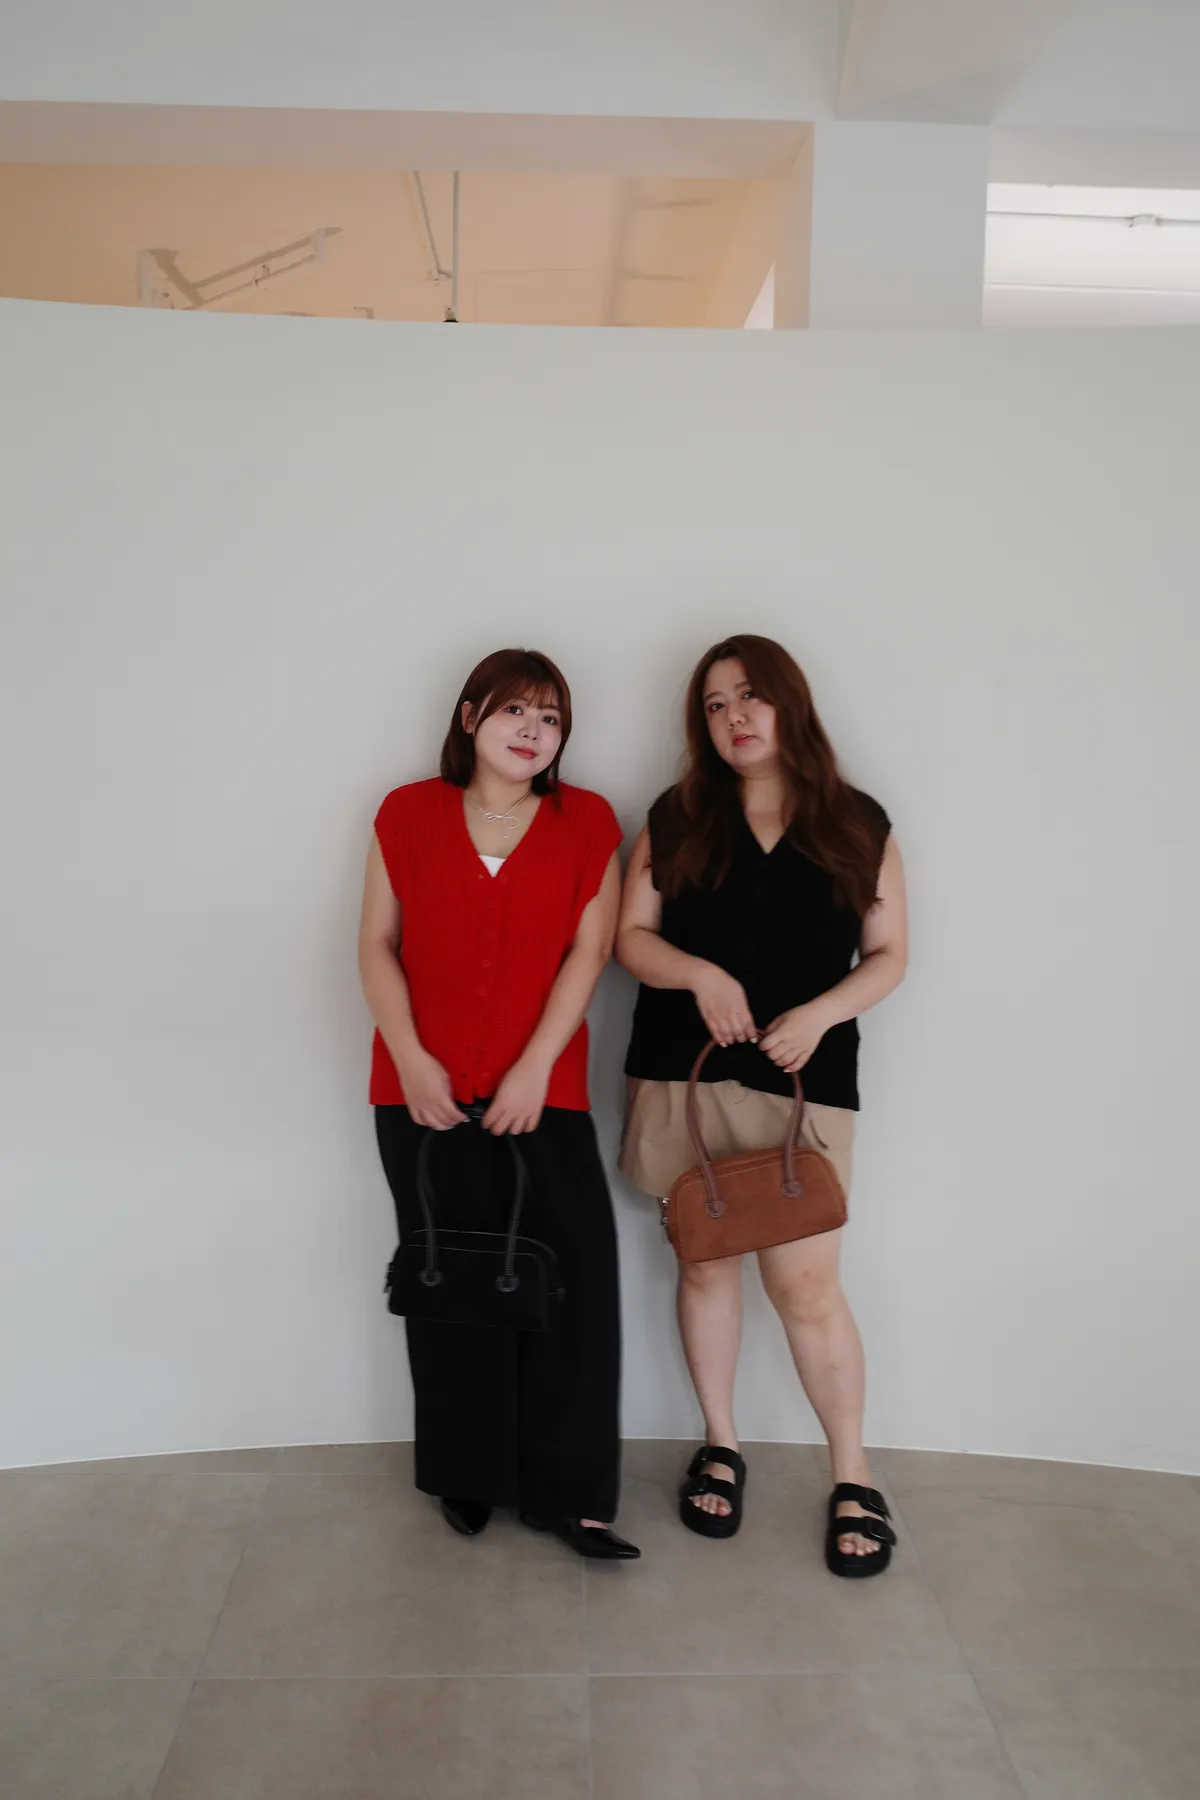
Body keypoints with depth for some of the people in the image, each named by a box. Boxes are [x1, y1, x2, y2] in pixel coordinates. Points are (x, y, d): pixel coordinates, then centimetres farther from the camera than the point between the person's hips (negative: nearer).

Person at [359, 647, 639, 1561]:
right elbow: (377, 945, 4)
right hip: (425, 1094, 1)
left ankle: (568, 1493, 12)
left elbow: (588, 953, -2)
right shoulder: (409, 813, 6)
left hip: (542, 1091, 0)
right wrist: (410, 1058, -8)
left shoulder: (587, 821, 4)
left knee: (570, 1284, -4)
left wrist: (534, 1068, -11)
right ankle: (468, 1477, 29)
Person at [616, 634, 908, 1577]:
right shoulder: (676, 819, 7)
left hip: (803, 1082, -2)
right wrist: (701, 974, -15)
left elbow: (888, 953, 5)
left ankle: (854, 1477, 19)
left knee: (806, 1284, -2)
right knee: (707, 1262, 12)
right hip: (683, 1075, 2)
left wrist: (819, 1013, -13)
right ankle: (721, 1447, 32)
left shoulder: (858, 825, 4)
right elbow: (632, 935, 5)